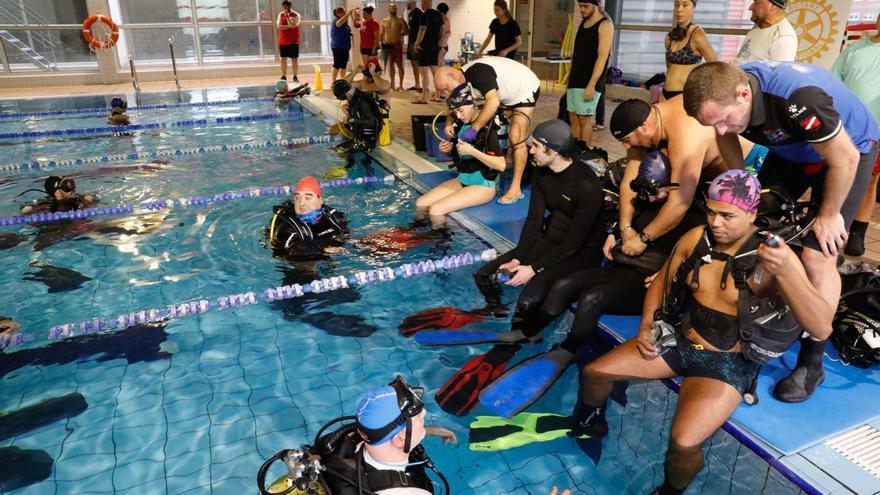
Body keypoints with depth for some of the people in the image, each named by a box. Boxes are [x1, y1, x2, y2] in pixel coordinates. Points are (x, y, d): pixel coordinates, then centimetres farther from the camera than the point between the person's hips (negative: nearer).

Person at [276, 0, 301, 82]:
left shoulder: (296, 15, -4)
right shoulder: (280, 15, 7)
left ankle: (295, 77, 8)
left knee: (294, 59, 1)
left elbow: (293, 26, -18)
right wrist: (289, 26, -12)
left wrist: (287, 16, -18)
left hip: (293, 41, -3)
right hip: (283, 41, 3)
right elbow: (279, 26, -6)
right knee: (283, 59, 4)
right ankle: (284, 76, 11)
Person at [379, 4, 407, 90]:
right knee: (390, 65, 9)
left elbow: (406, 32, 0)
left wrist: (399, 34, -8)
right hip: (386, 45, 4)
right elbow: (381, 33, 12)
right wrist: (380, 43, 5)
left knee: (399, 65, -3)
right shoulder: (384, 21, 11)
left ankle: (401, 84, 3)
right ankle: (392, 83, 18)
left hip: (397, 45, -4)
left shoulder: (400, 20, 1)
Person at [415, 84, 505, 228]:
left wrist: (472, 151, -28)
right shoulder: (461, 124, 3)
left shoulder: (488, 129, -18)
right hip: (462, 180, 8)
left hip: (483, 186, -8)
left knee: (436, 210, -21)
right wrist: (446, 149, -2)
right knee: (421, 204, -2)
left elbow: (501, 165, -25)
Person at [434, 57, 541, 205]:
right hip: (507, 94, 9)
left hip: (526, 89, -9)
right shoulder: (463, 80, -6)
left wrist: (474, 128, -42)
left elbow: (493, 103, -44)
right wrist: (449, 124, -17)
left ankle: (516, 189, -13)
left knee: (516, 138, -17)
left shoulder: (478, 71, -33)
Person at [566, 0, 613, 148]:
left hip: (589, 82, -8)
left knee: (584, 119, -8)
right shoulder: (582, 23, 14)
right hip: (575, 80, 8)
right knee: (573, 116, 7)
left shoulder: (605, 25, -9)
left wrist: (592, 85, -22)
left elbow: (602, 56, -16)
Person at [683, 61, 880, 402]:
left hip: (848, 150, -6)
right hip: (792, 149, 7)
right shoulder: (724, 90, -22)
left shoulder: (799, 98, -43)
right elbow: (726, 137, 0)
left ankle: (811, 363, -1)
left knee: (817, 257, -13)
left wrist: (828, 214, -17)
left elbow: (844, 158, -30)